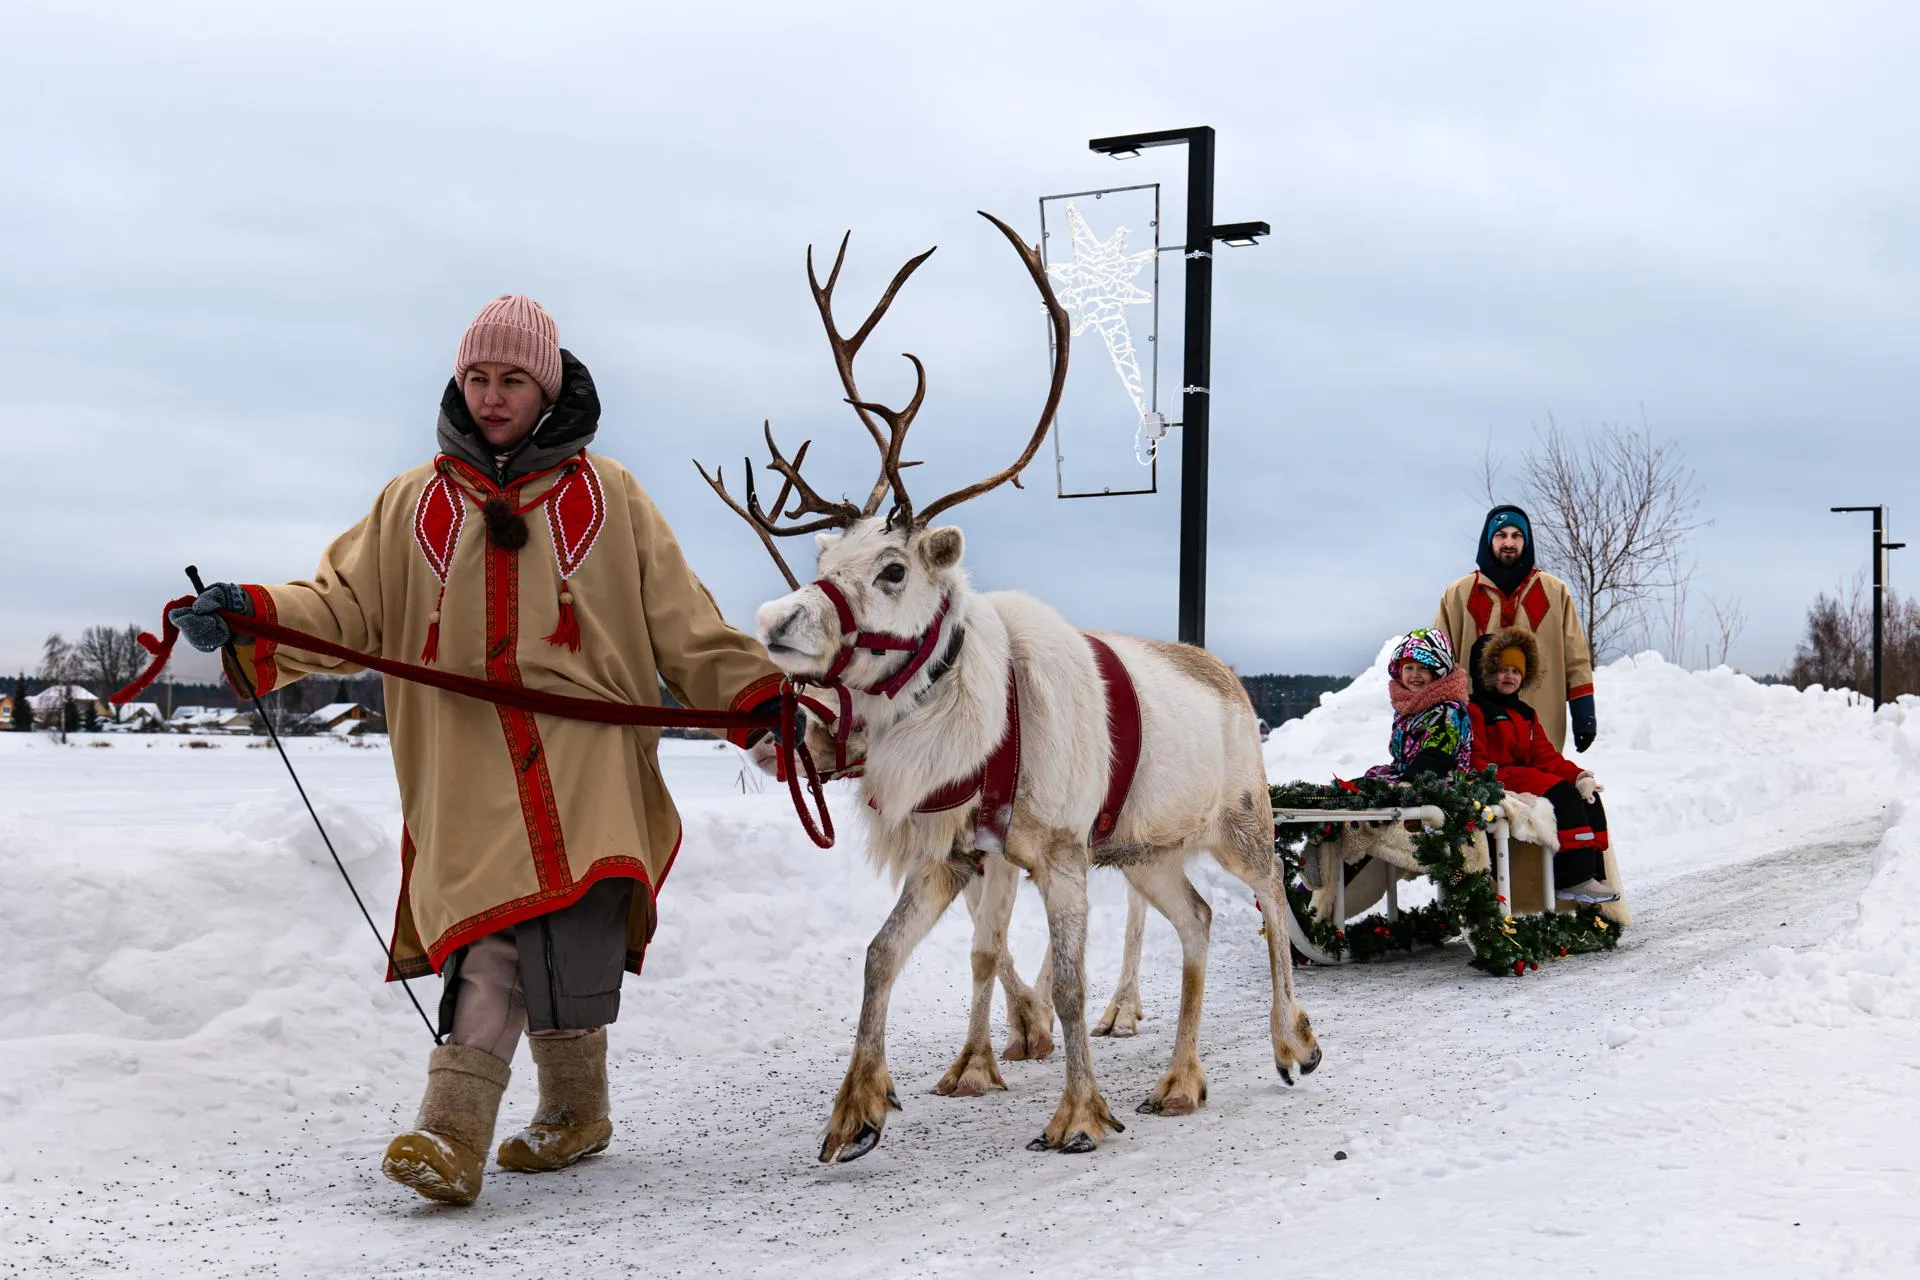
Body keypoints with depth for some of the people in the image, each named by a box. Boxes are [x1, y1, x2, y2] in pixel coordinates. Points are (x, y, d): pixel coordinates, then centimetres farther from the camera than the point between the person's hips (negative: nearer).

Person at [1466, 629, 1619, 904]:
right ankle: (1573, 880, -31)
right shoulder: (1474, 710, -4)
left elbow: (1545, 755, 14)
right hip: (1497, 784, -9)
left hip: (1526, 776, 9)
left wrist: (1578, 775, -3)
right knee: (1562, 796, -27)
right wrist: (1501, 778, -28)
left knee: (1590, 799, -8)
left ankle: (1593, 872, -15)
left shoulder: (1526, 714, 24)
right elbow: (1476, 764, -13)